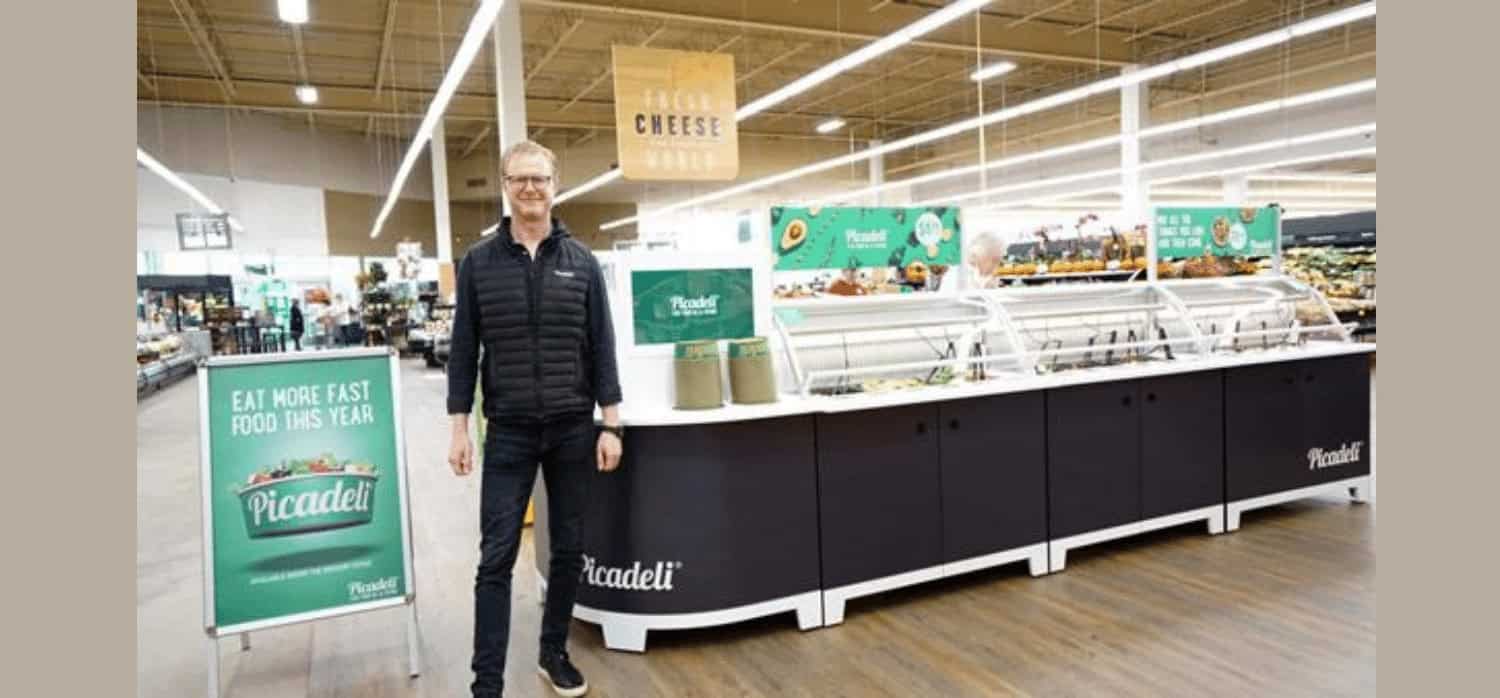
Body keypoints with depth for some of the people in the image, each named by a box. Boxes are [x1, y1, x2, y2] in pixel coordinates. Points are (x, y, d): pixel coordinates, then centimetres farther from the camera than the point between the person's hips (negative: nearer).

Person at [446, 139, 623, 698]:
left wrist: (610, 426, -3)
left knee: (569, 550, 11)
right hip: (508, 432, -1)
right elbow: (464, 351, 2)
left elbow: (601, 347, 2)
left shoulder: (582, 262, 2)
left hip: (573, 430, 1)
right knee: (496, 558, 1)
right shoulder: (477, 263, 1)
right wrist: (459, 429, -2)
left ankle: (553, 653, 30)